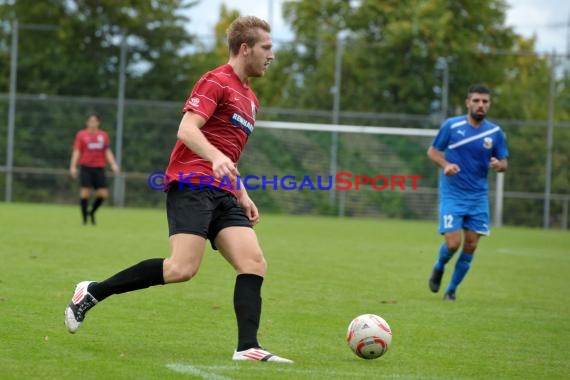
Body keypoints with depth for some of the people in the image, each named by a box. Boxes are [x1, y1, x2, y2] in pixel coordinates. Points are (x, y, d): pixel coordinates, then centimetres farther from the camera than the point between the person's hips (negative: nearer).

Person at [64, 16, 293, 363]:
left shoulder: (249, 98, 24)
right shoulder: (216, 82, -4)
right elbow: (187, 129, -18)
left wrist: (242, 195, 24)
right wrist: (216, 156, -35)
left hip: (222, 193, 9)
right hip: (192, 183, -9)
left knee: (255, 263, -9)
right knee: (183, 268, -20)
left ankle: (248, 348, -14)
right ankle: (92, 292, -7)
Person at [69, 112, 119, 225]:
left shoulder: (103, 135, 10)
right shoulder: (81, 135, 2)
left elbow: (107, 152, 11)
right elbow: (76, 151, -1)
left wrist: (113, 164, -1)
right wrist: (73, 166, -11)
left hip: (99, 168, 3)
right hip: (86, 168, -3)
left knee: (103, 194, -3)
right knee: (85, 193, -8)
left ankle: (92, 212, 22)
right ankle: (84, 218, 4)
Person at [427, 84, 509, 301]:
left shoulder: (495, 133, 2)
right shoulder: (451, 126, -4)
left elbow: (503, 162, 8)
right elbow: (432, 151, 4)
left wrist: (498, 165, -16)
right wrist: (445, 165, -16)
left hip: (478, 196, 3)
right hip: (452, 194, -3)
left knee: (470, 246, 2)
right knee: (453, 243, -13)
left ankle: (452, 289, 19)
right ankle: (439, 268, 21)